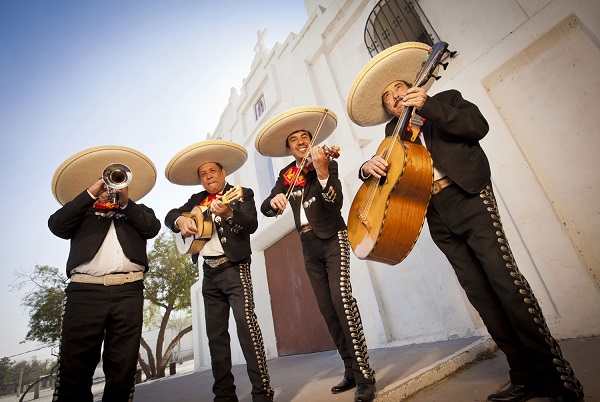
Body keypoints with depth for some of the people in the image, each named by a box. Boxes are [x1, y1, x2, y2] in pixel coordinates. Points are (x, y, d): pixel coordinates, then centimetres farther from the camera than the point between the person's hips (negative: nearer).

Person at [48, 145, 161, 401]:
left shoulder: (138, 212, 22)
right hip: (84, 290, 0)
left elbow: (152, 228, 3)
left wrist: (126, 202, -4)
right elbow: (56, 225, 5)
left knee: (123, 369, 1)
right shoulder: (84, 211, 23)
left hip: (128, 291, 0)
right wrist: (90, 193, 3)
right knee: (75, 366, 0)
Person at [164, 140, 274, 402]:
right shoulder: (197, 200, 16)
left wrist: (229, 213, -32)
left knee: (246, 323, -15)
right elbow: (169, 215, 15)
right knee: (215, 333, 8)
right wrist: (181, 220, -7)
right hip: (209, 272, 6)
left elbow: (252, 225, -14)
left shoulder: (242, 194, 0)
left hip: (234, 268, -6)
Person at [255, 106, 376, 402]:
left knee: (342, 299, -18)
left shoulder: (327, 163, -4)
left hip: (332, 239, -4)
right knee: (328, 311, 6)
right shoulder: (286, 175, 10)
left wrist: (322, 172, -33)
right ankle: (350, 371, 19)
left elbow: (336, 203, -18)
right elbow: (265, 207, 4)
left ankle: (365, 374, -6)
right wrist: (274, 200, -19)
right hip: (309, 247, 5)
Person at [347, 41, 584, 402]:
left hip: (468, 199, -3)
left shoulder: (447, 99, 13)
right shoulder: (394, 134, 21)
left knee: (505, 280, -10)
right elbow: (377, 175, 14)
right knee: (480, 294, 2)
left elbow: (478, 126, -5)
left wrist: (428, 105, -12)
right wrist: (369, 166, -10)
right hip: (437, 217, 4)